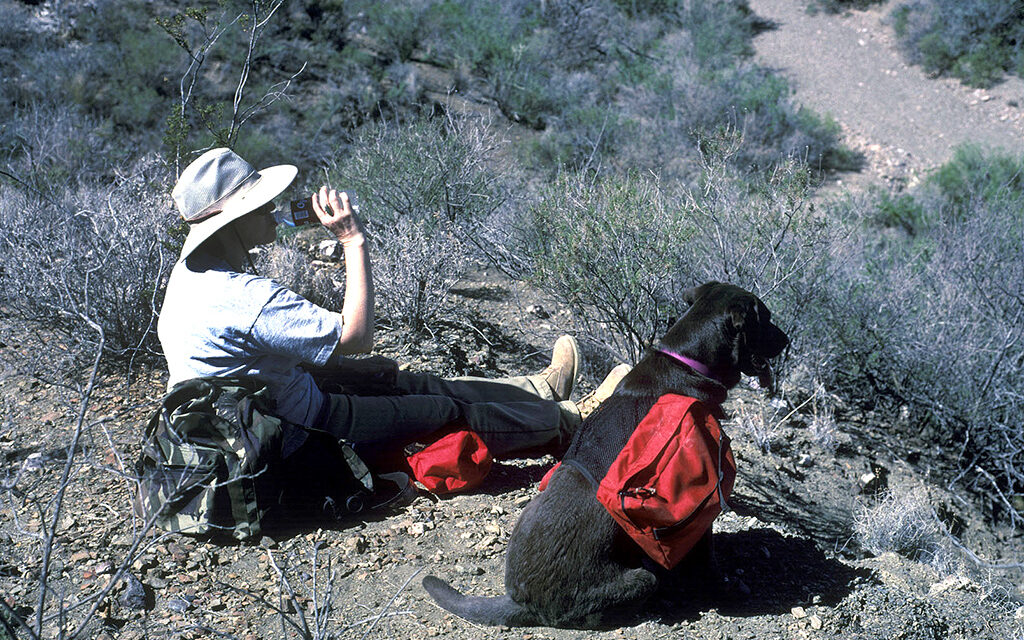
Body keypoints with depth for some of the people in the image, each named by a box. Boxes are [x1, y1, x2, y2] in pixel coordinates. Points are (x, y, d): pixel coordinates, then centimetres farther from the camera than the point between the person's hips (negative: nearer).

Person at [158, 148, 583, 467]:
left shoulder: (190, 272, 0)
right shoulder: (248, 298, -33)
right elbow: (357, 335, -27)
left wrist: (352, 369, 12)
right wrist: (353, 241, -23)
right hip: (292, 444, -9)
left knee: (406, 384, 17)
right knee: (448, 413, 2)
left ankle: (541, 389, 32)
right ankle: (564, 423, 22)